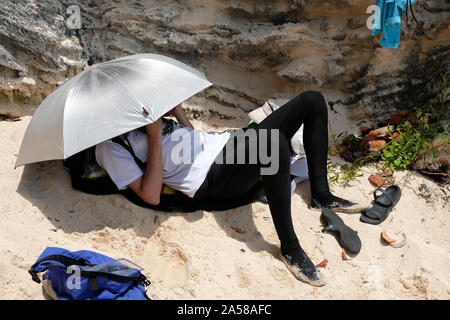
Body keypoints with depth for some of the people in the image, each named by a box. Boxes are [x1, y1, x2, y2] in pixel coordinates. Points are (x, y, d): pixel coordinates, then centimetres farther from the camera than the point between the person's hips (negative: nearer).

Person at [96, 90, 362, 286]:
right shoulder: (110, 144, -5)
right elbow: (151, 196, -17)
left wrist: (177, 110, 7)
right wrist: (154, 135, -15)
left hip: (226, 142, 9)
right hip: (211, 178, -9)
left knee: (312, 101, 2)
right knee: (275, 142, -42)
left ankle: (321, 196, 6)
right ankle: (290, 248, -25)